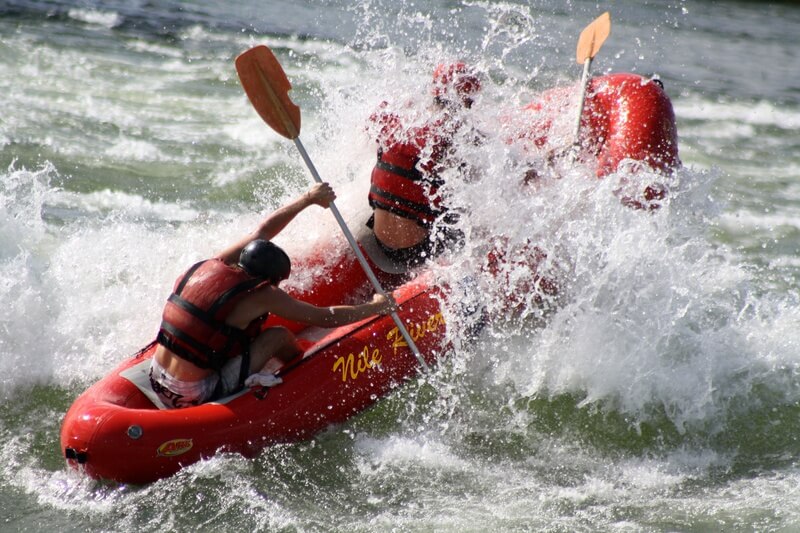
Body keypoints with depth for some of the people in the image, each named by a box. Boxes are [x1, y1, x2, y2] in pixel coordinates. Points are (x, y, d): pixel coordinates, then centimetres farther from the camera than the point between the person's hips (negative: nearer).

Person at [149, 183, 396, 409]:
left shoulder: (213, 266, 3)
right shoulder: (261, 295, -14)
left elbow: (263, 231, 19)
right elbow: (327, 318, -5)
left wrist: (309, 198, 25)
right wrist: (375, 307, 9)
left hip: (157, 384, 7)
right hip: (195, 398, -7)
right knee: (279, 336, 4)